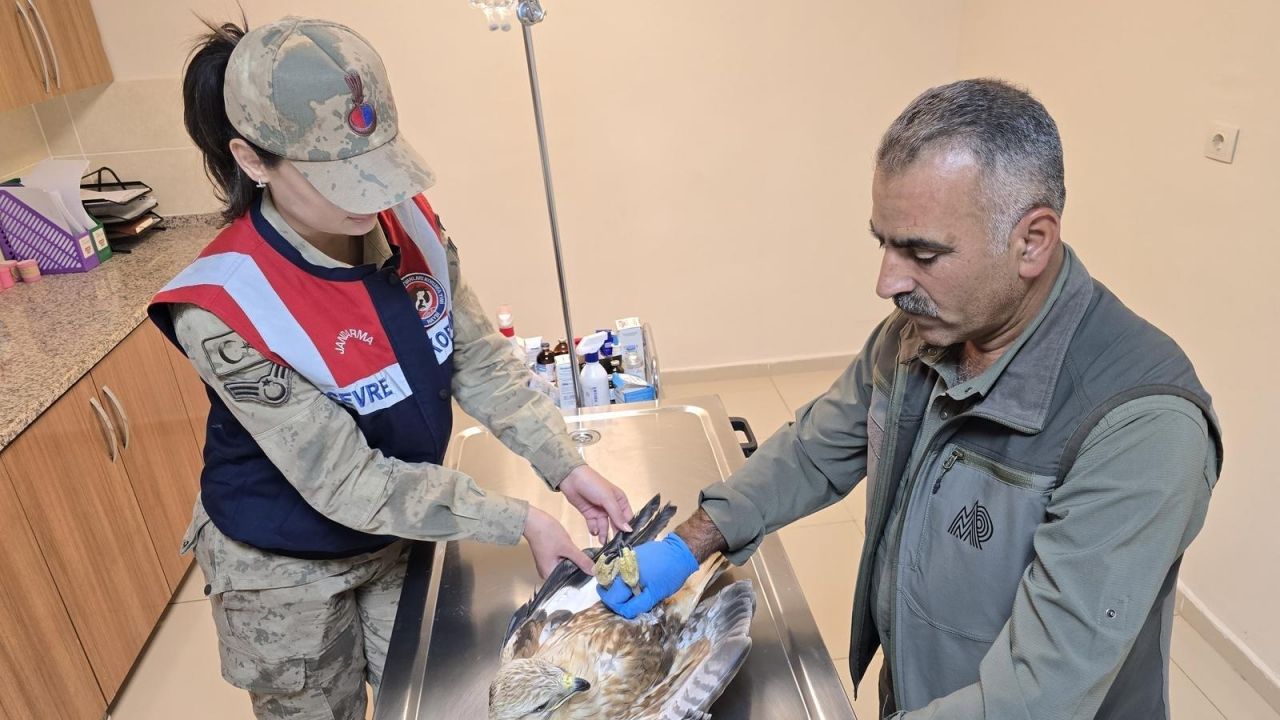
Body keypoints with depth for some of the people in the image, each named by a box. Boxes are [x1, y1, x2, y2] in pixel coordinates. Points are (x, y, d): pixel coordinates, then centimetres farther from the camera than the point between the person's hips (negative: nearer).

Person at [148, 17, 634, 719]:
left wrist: (566, 467, -16)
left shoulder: (409, 222, -16)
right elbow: (347, 485, -28)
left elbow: (480, 363, -7)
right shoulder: (224, 311, -31)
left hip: (401, 535, 4)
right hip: (286, 572, -4)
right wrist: (521, 522, -26)